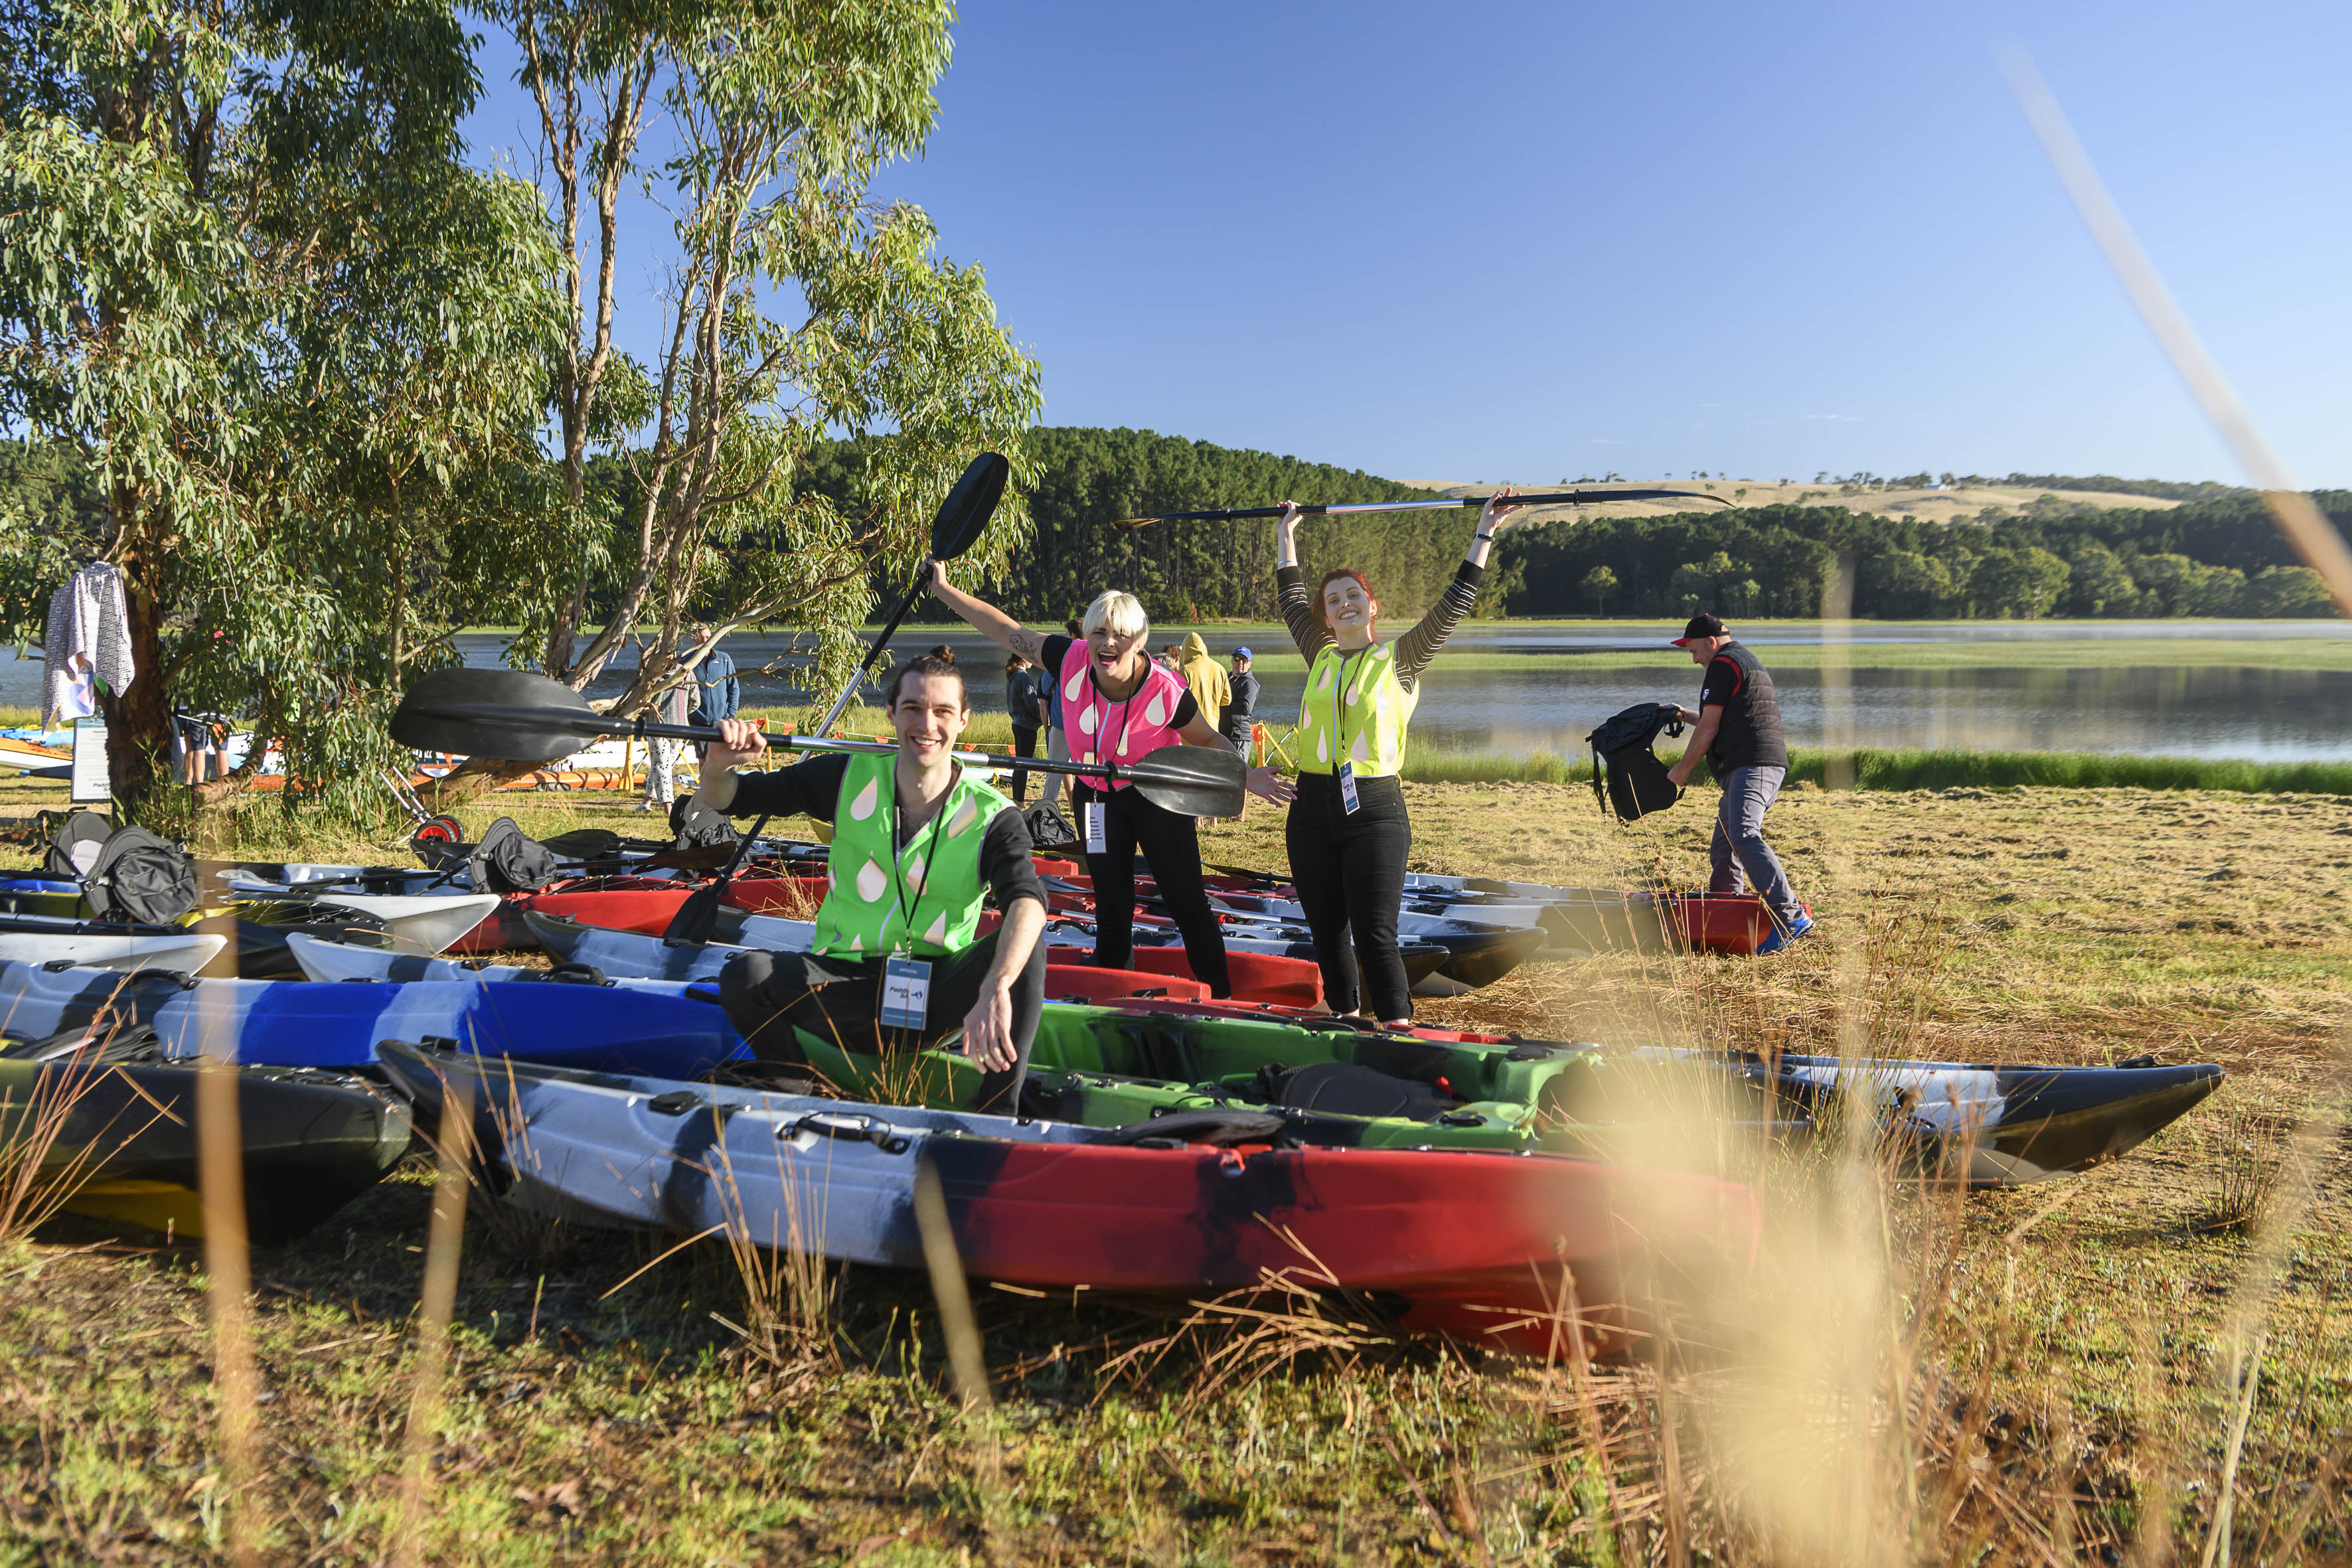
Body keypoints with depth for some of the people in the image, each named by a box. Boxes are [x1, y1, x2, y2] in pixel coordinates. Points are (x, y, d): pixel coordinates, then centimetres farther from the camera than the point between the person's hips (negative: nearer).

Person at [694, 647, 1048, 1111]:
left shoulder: (993, 817, -7)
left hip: (933, 1001, -1)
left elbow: (1027, 902, -28)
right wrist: (719, 766, -18)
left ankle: (999, 1118, -23)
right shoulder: (850, 779, 0)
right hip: (847, 986, 1)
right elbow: (720, 800, 8)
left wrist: (995, 991, -48)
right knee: (743, 976, -26)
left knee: (1024, 945, -27)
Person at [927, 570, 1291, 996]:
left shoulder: (1166, 692, -27)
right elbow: (1006, 630, -12)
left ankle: (1222, 1000, 13)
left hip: (1159, 799, -2)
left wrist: (1245, 776, -24)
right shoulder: (1071, 661, -21)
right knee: (1112, 907, 10)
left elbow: (1208, 740, -9)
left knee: (1188, 905, -2)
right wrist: (943, 588, -11)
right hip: (1097, 798, 3)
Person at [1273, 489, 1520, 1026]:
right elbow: (1290, 598, 25)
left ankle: (1398, 1034, -7)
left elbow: (1453, 604, -1)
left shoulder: (1399, 660, 3)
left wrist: (1484, 532, -1)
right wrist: (1286, 534, 32)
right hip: (1313, 809, 4)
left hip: (1375, 810, -4)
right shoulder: (1320, 657, 13)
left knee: (1375, 936, -10)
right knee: (1327, 934, 9)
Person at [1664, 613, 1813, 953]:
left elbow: (1709, 728, -6)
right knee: (1724, 847, 14)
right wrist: (1686, 716, 47)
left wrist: (1684, 768, 4)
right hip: (1770, 762, 11)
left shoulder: (1722, 664, -3)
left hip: (1751, 765, -11)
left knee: (1744, 837, -26)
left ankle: (1790, 915, -35)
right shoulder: (1749, 660, 30)